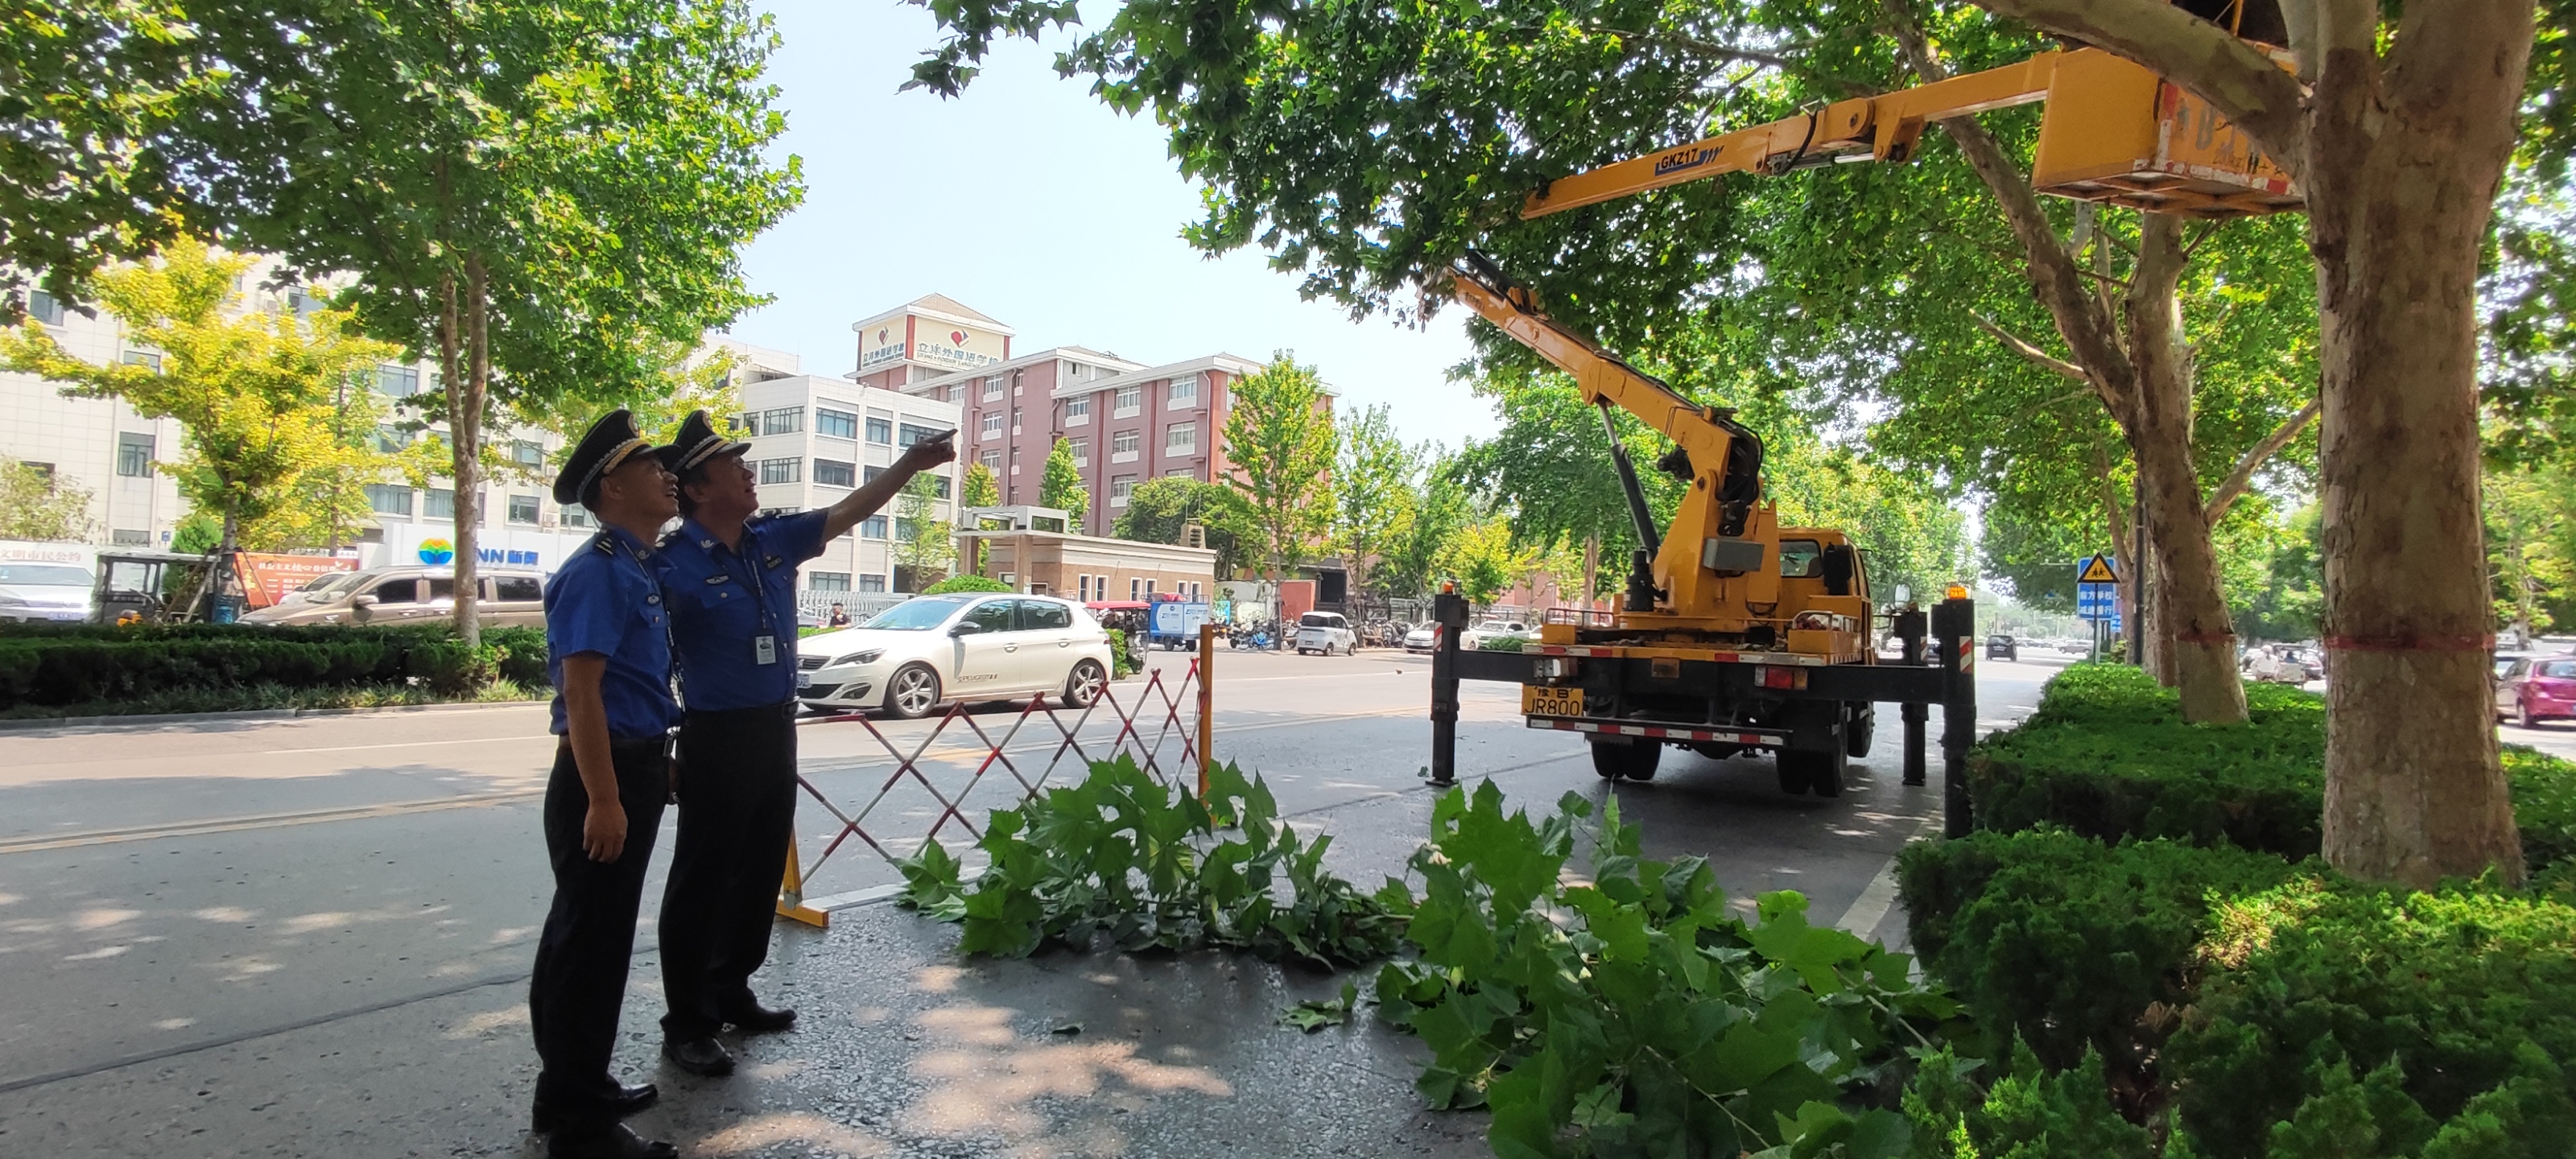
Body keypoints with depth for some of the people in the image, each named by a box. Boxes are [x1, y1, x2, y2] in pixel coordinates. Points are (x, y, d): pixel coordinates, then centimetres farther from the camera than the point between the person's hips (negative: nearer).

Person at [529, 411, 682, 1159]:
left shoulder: (641, 567, 12)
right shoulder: (599, 571, -16)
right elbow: (581, 691, -22)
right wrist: (602, 799, -25)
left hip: (634, 768, 10)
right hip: (604, 773, -10)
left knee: (593, 935, 19)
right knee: (590, 941, -1)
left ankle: (576, 1090, 33)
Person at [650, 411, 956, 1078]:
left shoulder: (774, 542, 5)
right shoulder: (674, 563, -14)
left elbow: (848, 512, 10)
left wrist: (911, 464, 4)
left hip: (776, 729, 7)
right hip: (717, 737, -7)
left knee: (761, 872, 16)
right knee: (702, 880, 2)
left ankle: (731, 993, 31)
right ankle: (687, 1024, 13)